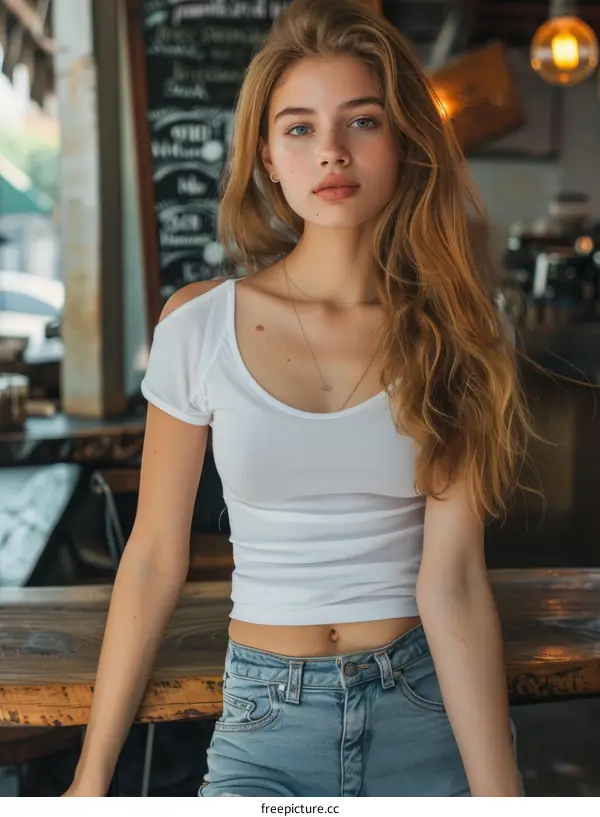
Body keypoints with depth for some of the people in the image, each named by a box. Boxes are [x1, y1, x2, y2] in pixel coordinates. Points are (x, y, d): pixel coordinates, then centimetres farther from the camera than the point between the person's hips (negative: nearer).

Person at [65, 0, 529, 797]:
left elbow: (452, 582, -11)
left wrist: (499, 792, -17)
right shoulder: (200, 325, -6)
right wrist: (92, 775, 1)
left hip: (433, 706, 2)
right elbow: (153, 560, -1)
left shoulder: (449, 331, -4)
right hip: (268, 722, -2)